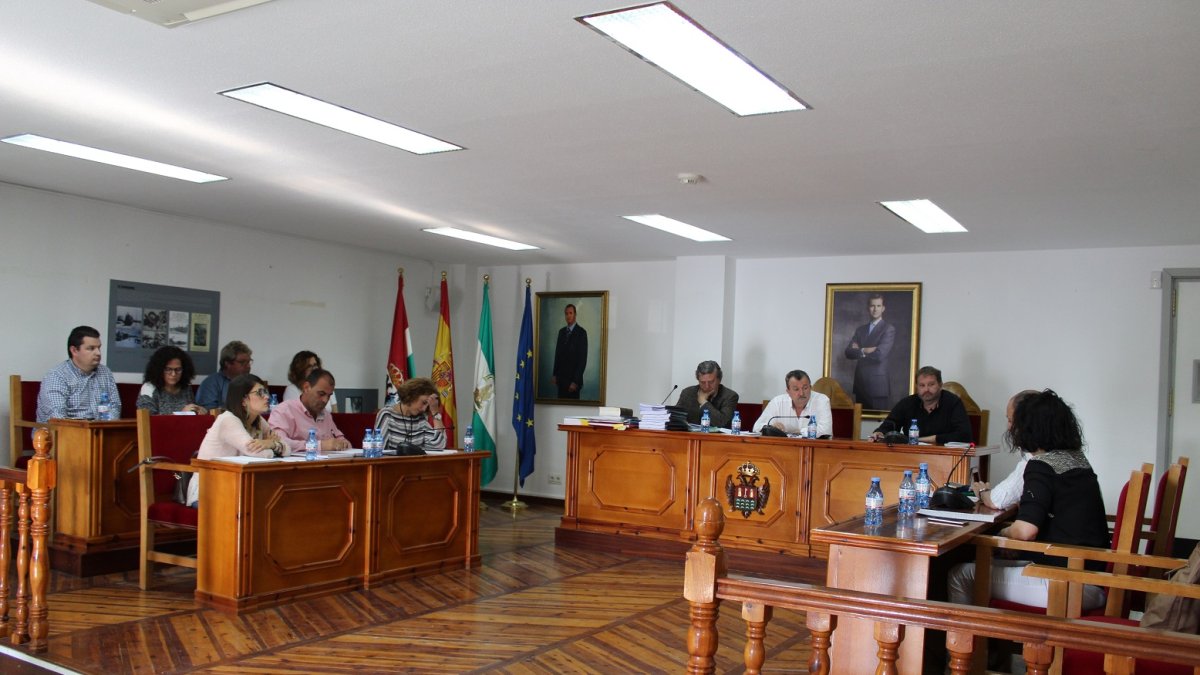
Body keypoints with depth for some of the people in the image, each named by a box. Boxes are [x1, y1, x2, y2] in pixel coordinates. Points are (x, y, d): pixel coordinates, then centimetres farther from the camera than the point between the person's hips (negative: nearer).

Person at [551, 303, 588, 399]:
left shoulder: (581, 332, -9)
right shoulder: (561, 331, 11)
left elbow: (583, 358, -12)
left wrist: (575, 381, -14)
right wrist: (554, 374, 8)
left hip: (573, 376, -5)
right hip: (561, 376, 5)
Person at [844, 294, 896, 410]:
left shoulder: (889, 329, -3)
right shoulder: (861, 329, 15)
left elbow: (880, 354, -16)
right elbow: (848, 352, 4)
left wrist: (859, 351, -3)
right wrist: (865, 351, -12)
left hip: (878, 383, -5)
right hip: (860, 383, 5)